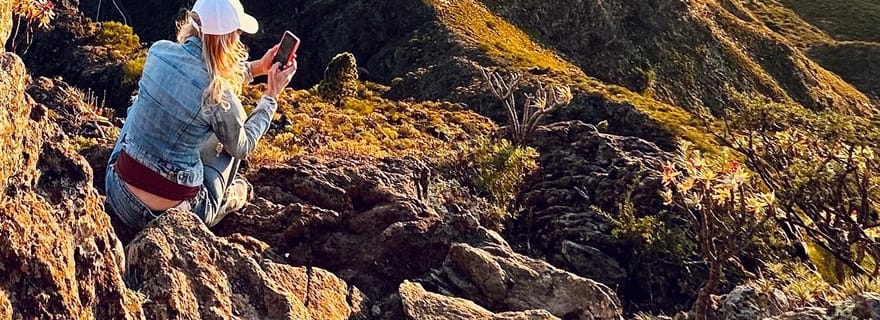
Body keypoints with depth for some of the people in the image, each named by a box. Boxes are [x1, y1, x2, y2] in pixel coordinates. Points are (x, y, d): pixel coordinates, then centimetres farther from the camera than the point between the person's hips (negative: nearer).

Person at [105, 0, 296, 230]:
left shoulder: (158, 51, -9)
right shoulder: (220, 97, -23)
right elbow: (242, 147, -1)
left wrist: (256, 68, 17)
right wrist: (271, 95, 6)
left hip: (119, 192, 4)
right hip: (173, 211, -4)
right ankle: (226, 198, 37)